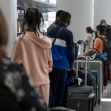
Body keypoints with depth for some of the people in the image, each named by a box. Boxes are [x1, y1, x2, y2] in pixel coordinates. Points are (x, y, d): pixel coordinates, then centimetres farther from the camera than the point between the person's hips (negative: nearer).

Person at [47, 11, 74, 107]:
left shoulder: (51, 31, 9)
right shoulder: (68, 33, -9)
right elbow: (70, 50, -5)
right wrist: (70, 65, 8)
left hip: (50, 65, 6)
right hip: (61, 66, -6)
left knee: (52, 90, 15)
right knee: (59, 92, 1)